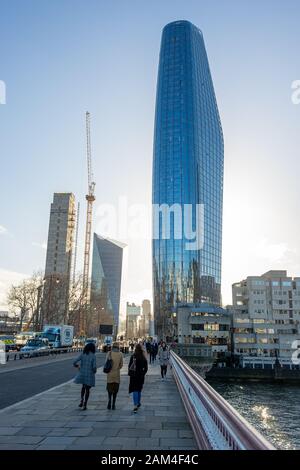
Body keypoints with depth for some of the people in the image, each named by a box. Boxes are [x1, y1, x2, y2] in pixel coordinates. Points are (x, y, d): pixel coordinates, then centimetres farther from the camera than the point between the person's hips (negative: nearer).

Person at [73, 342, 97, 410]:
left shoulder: (82, 354, -3)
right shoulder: (93, 356, -11)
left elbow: (74, 363, -6)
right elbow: (94, 367, -17)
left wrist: (77, 366, 16)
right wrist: (94, 371, 6)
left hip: (82, 374, 3)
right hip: (90, 375, -3)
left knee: (84, 386, 29)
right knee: (87, 389, 14)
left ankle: (82, 400, 17)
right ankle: (84, 405, 10)